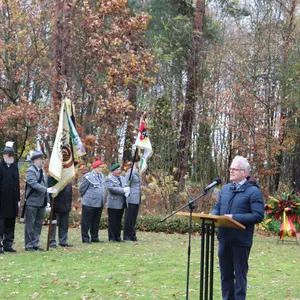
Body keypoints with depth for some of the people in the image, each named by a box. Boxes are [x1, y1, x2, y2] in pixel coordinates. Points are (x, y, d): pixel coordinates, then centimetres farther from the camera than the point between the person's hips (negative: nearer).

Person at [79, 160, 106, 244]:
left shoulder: (101, 176, 11)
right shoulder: (88, 177, -13)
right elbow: (81, 189, -6)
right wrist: (85, 197, 3)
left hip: (99, 204, 7)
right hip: (89, 204, -7)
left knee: (96, 222, 13)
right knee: (86, 222, 0)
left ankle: (95, 238, 21)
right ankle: (85, 238, 5)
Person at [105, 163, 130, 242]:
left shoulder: (123, 179, 19)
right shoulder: (109, 179, -2)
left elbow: (127, 187, 13)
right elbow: (111, 188, -15)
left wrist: (127, 192, -11)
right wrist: (123, 190, -16)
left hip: (121, 203, 6)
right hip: (113, 204, -6)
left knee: (119, 221, 9)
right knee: (112, 221, -2)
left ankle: (118, 237, 13)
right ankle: (111, 237, 3)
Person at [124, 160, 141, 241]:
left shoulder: (137, 173, 16)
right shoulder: (130, 172, -10)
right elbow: (126, 185, -14)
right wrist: (126, 199, -19)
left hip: (137, 200, 8)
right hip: (131, 199, -8)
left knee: (133, 219, 11)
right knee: (128, 218, -3)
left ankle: (132, 236, 15)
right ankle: (126, 236, 2)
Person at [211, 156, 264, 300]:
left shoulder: (253, 191, -8)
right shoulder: (225, 188, 13)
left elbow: (258, 216, -15)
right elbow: (217, 208, 19)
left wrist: (235, 217, -21)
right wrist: (213, 216, -5)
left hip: (241, 240, -6)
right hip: (224, 238, 6)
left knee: (240, 275, 4)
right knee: (225, 274, 14)